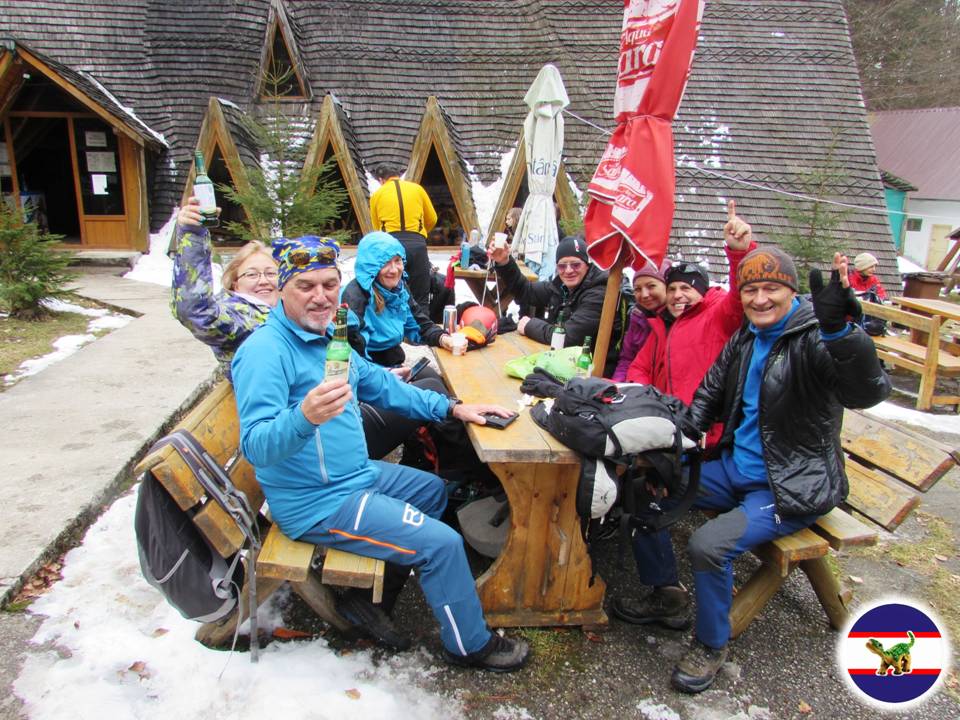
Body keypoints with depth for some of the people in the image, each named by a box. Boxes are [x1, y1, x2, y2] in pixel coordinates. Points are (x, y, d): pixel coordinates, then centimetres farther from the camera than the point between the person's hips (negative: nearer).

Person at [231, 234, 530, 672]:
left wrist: (452, 407, 6)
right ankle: (471, 645, 14)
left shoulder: (326, 336, 7)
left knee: (432, 490, 27)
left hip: (354, 474, 10)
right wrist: (304, 417, -52)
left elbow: (382, 386, 14)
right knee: (443, 544, -11)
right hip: (317, 503, -10)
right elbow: (256, 447, -31)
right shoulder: (265, 351, -23)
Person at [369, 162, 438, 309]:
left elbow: (377, 226, 16)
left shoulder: (377, 194, 12)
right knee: (420, 299, 5)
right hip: (417, 244, 0)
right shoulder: (417, 189, 15)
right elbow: (432, 219, 22)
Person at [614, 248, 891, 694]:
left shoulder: (813, 336, -17)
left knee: (708, 545, -27)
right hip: (735, 468, 8)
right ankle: (667, 596, 18)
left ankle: (711, 646, 3)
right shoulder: (746, 336, 6)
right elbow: (709, 394, 17)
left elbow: (869, 390, -36)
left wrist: (839, 330, -55)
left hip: (793, 487, -8)